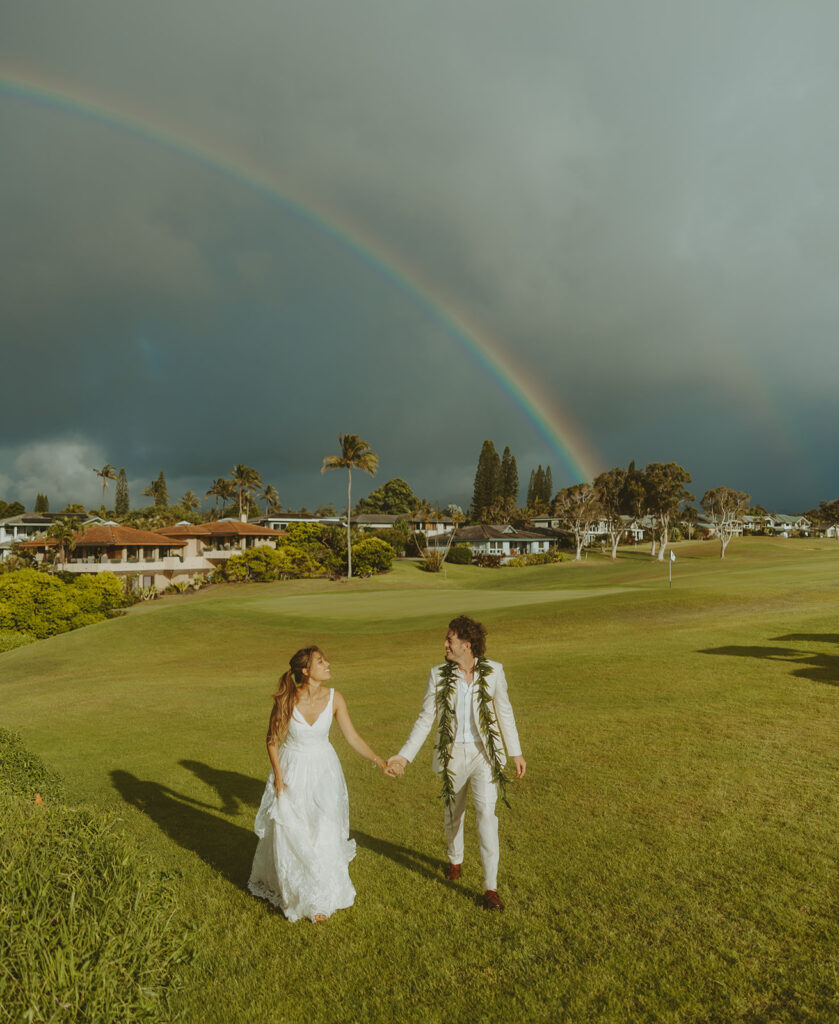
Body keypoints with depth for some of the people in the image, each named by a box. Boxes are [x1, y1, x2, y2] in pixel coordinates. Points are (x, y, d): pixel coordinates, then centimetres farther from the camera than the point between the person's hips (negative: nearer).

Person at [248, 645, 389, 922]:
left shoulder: (334, 699, -14)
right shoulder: (286, 700, -19)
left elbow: (352, 737, -9)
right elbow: (272, 740, -5)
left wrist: (378, 761, -16)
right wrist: (278, 775, -9)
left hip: (323, 772, 1)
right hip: (291, 770, -1)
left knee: (323, 834, 6)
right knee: (289, 835, 11)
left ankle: (319, 898, 29)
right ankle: (291, 891, 40)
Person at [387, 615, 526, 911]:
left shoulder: (493, 671, -10)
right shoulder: (438, 674, -9)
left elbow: (504, 712, 1)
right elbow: (425, 719, -4)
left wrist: (516, 753, 4)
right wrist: (405, 755, -8)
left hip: (484, 753, -1)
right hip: (452, 753, 2)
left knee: (486, 813, -9)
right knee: (454, 811, 19)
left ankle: (490, 887, 6)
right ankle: (455, 860, 47)